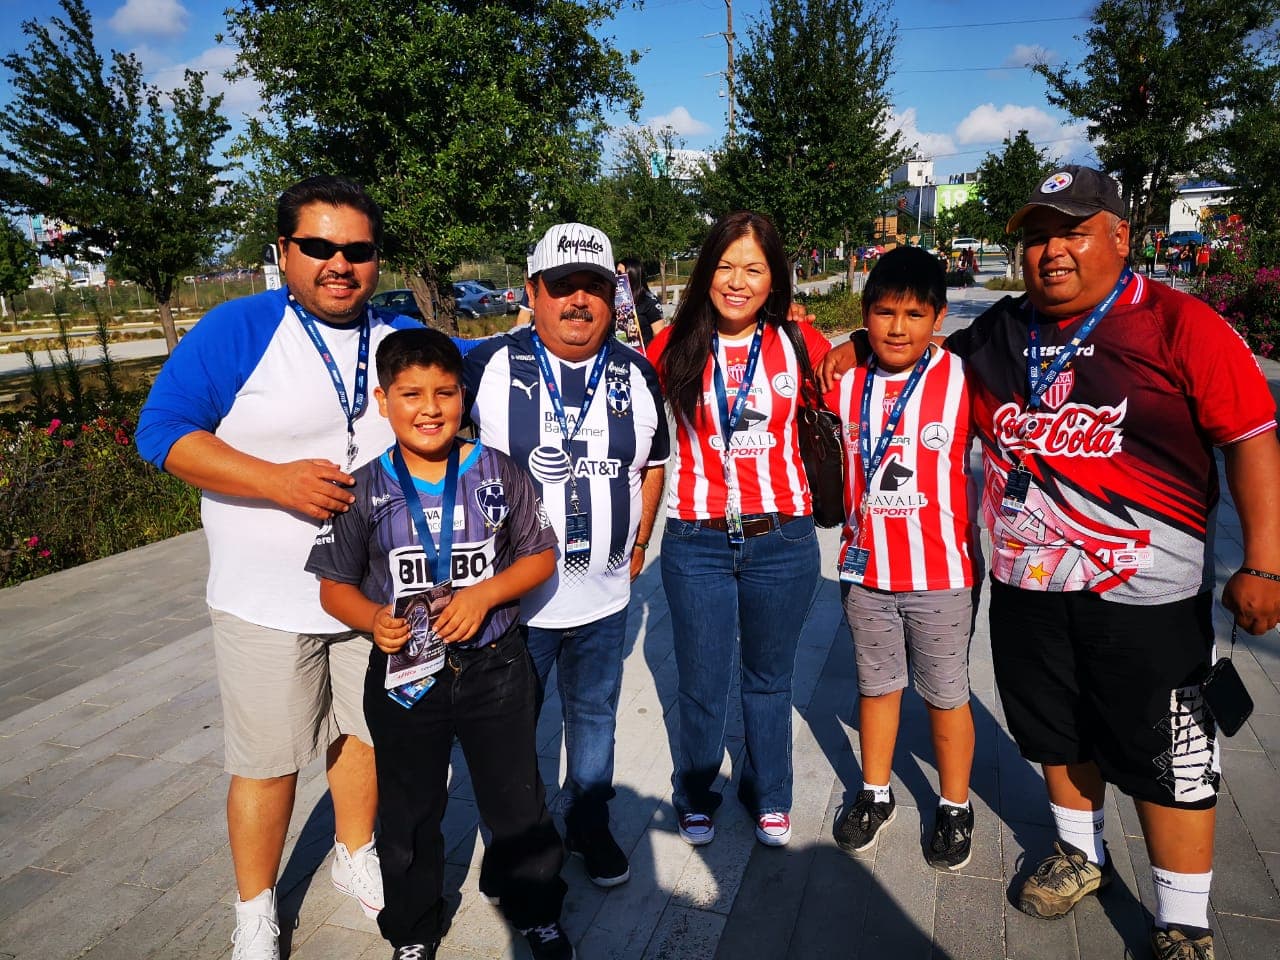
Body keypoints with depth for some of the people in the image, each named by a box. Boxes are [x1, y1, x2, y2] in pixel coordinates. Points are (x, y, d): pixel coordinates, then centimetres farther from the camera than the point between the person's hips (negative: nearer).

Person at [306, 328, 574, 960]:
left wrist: (485, 593, -17)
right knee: (409, 817, 19)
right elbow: (335, 586, -1)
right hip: (405, 677, 1)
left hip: (494, 668, 0)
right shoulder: (365, 490, -7)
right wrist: (374, 620, -21)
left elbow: (540, 556, -1)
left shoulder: (497, 473, -7)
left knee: (518, 805, 15)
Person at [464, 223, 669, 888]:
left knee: (594, 716, 19)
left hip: (605, 597, 3)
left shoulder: (637, 374, 1)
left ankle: (590, 826, 41)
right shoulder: (489, 366, -9)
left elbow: (653, 463, 13)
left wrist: (638, 544, 10)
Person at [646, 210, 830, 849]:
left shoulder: (799, 344, -1)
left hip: (781, 538, 1)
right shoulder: (675, 346, -1)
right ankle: (695, 797, 37)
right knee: (702, 684, 10)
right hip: (695, 541, 0)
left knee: (770, 677, 17)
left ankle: (769, 796, 40)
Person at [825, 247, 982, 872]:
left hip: (941, 575, -3)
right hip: (866, 572, 3)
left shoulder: (962, 380, -11)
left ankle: (955, 808, 35)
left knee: (946, 696, 13)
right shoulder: (844, 382, -1)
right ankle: (875, 795, 39)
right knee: (876, 686, 19)